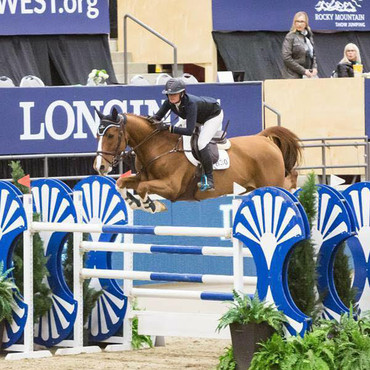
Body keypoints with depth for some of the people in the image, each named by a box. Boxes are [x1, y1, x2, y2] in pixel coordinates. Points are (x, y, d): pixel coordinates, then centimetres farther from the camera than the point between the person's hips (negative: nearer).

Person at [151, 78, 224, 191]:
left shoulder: (190, 103, -44)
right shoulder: (170, 102, -24)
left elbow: (189, 131, -46)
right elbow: (158, 116, -11)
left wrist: (169, 127, -50)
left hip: (214, 115, -8)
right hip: (199, 118, 8)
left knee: (201, 144, -22)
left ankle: (209, 181, -14)